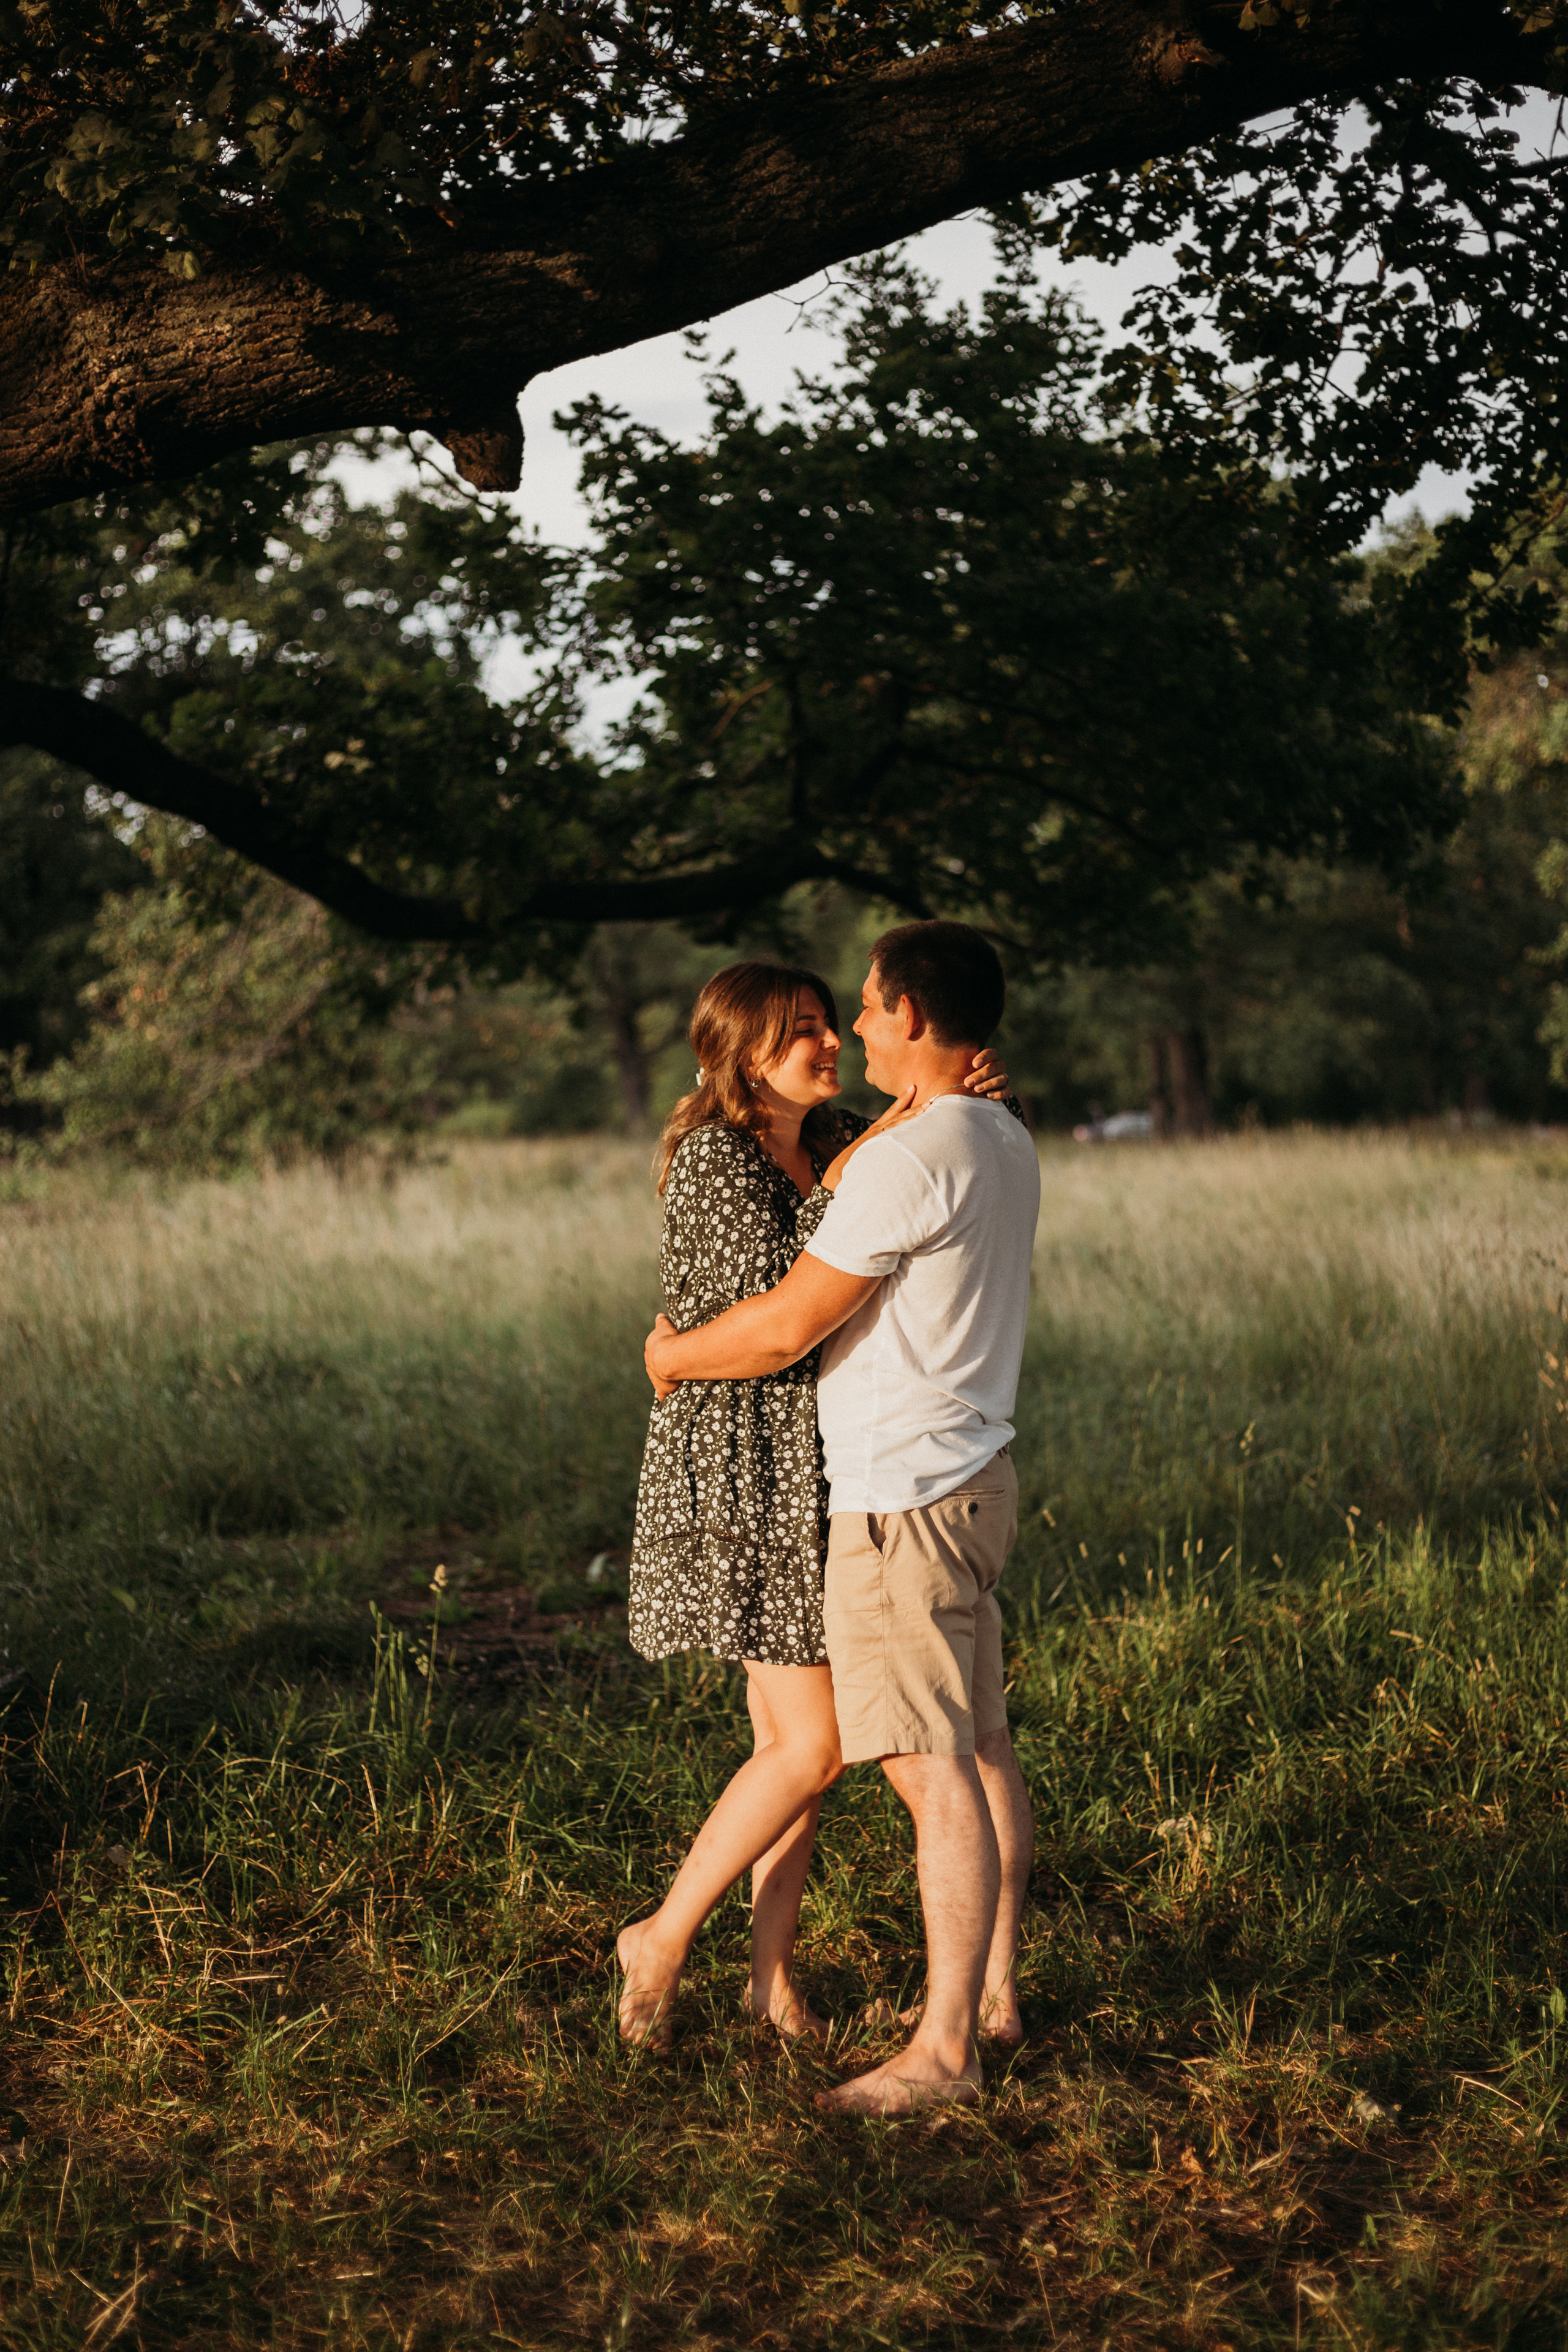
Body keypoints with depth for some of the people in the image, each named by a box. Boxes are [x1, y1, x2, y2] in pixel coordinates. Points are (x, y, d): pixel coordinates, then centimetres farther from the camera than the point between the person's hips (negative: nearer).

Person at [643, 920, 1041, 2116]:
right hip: (976, 1480, 10)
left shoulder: (910, 1161, -20)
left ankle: (943, 2049, -4)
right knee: (982, 1748, 16)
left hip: (903, 1499, -10)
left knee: (937, 1771, -8)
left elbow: (788, 1326, -17)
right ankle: (995, 1990, 26)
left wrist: (671, 1353, -1)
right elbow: (832, 1197, 24)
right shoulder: (1005, 1146, 10)